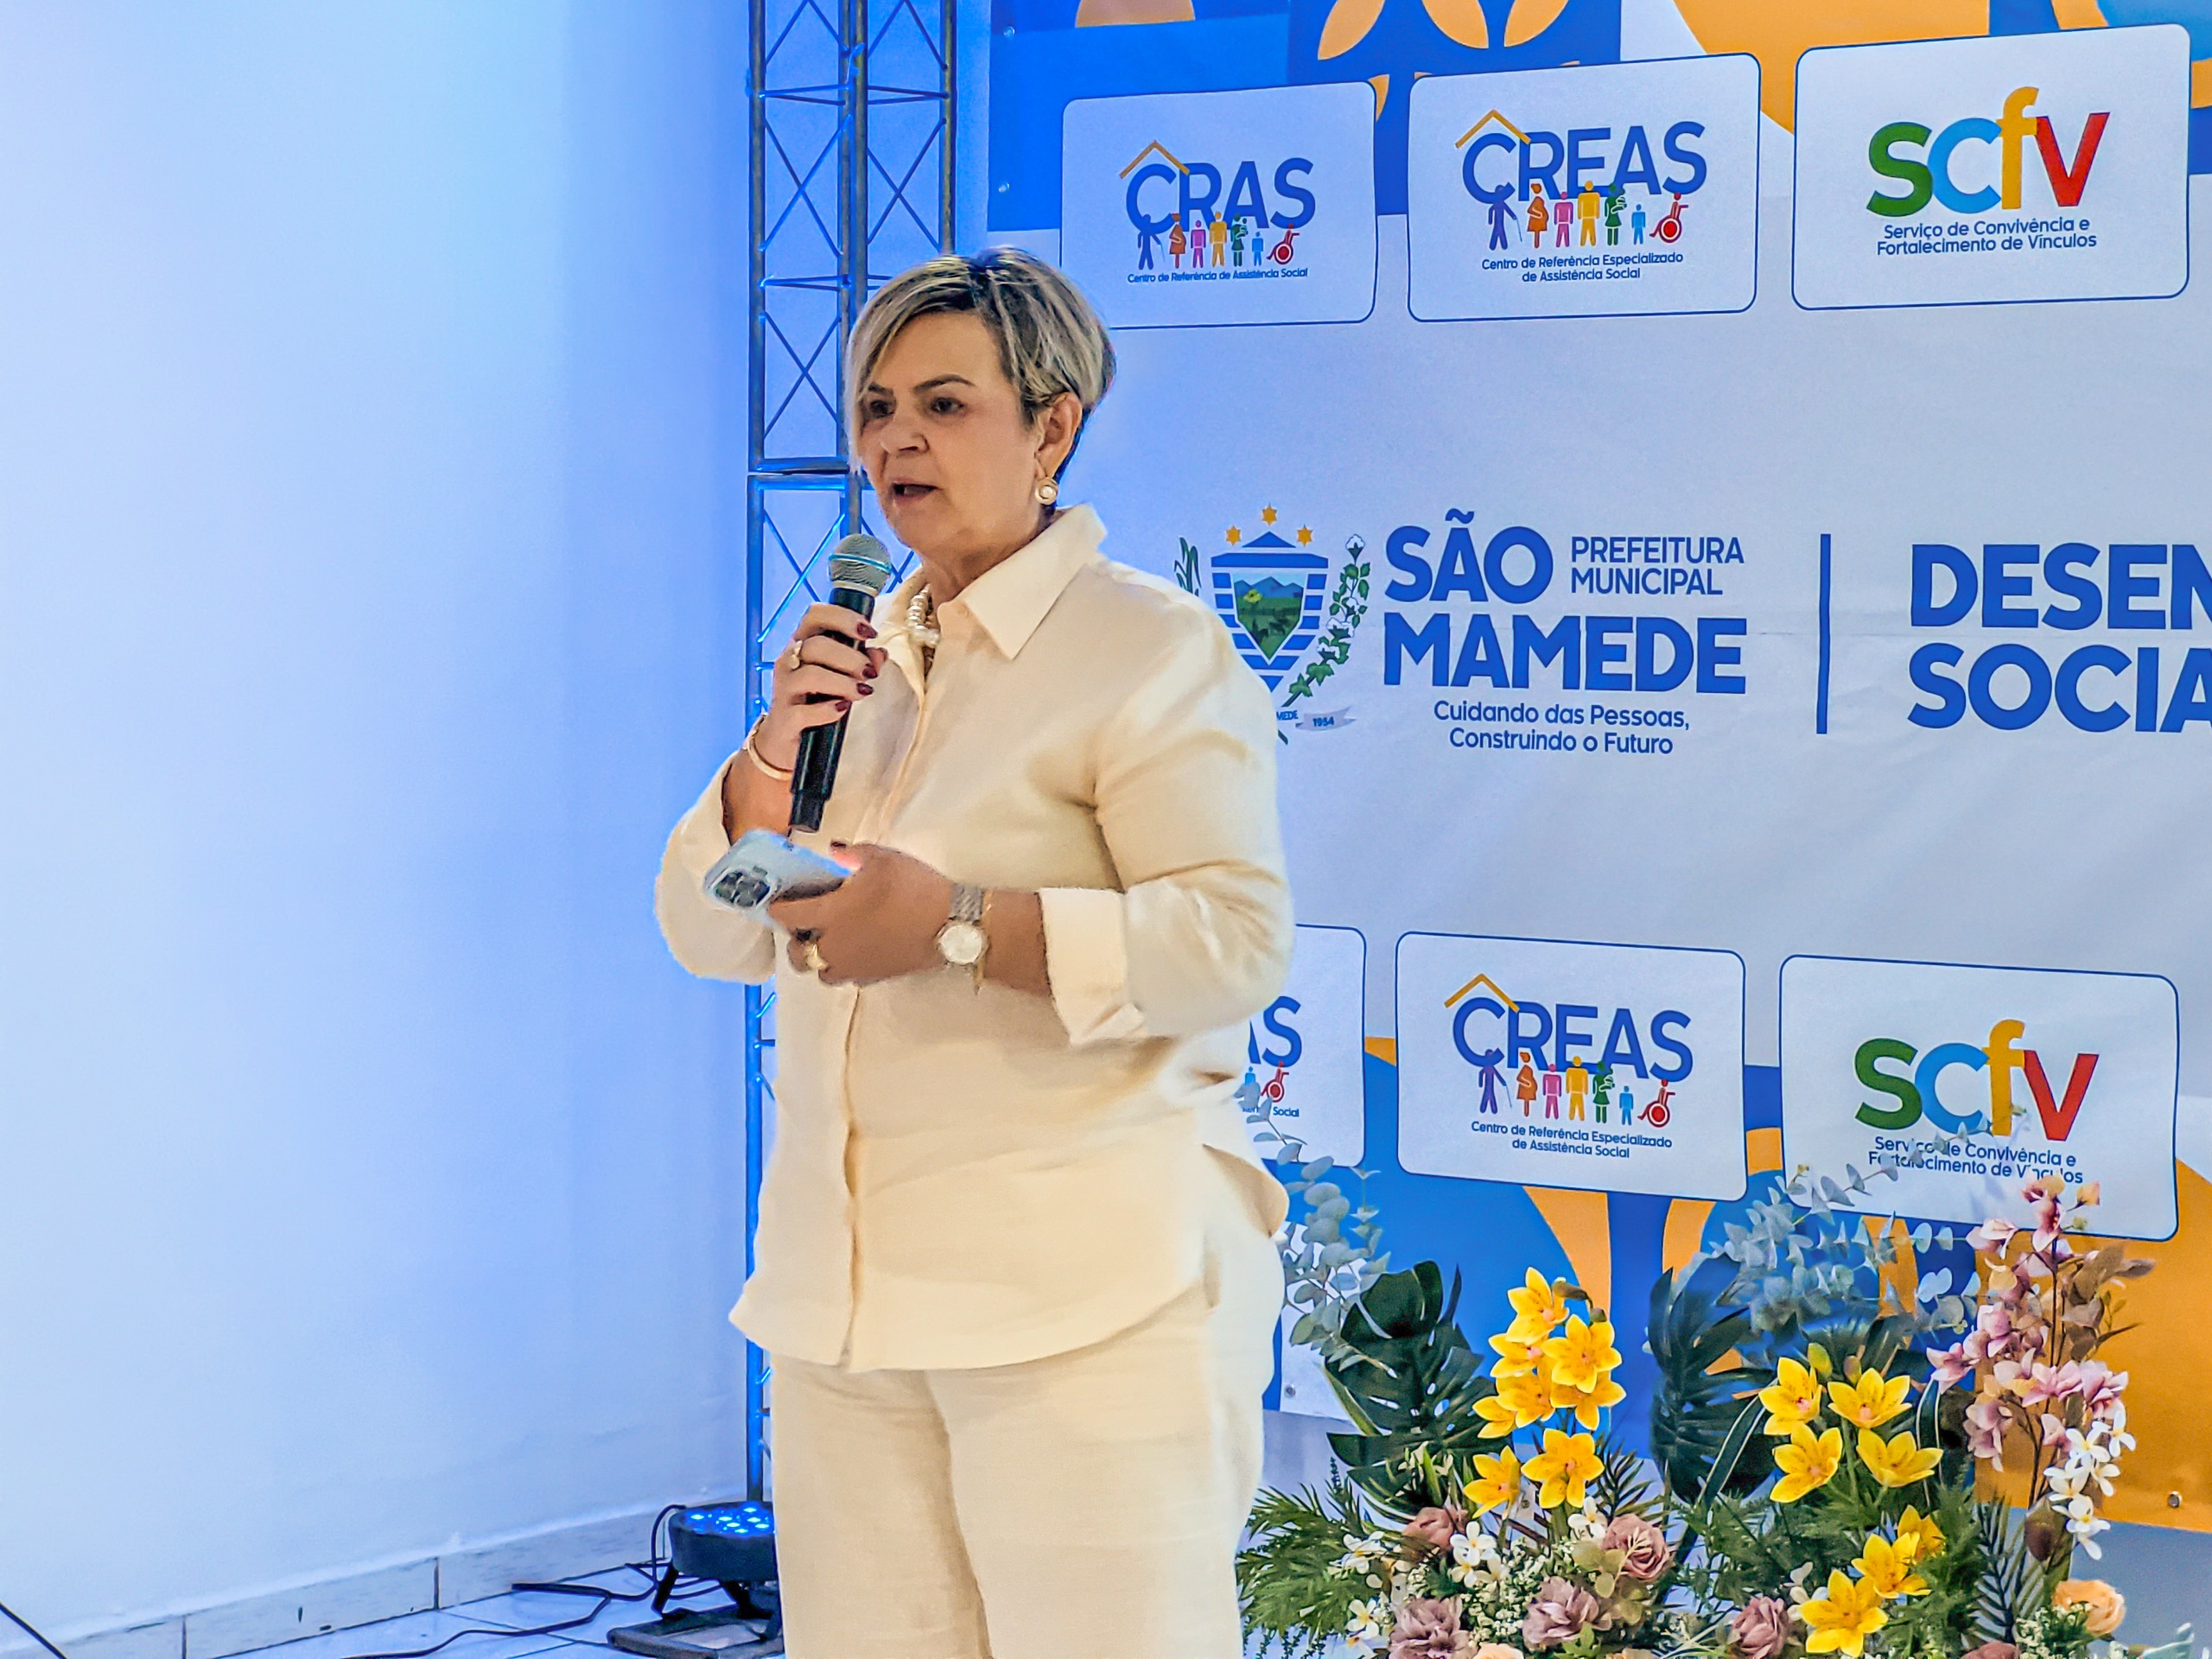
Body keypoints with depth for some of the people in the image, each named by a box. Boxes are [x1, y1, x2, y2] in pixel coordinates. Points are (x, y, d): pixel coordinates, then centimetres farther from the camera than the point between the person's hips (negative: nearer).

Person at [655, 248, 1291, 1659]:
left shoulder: (1152, 647, -4)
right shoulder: (860, 656, 17)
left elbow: (1236, 937, -16)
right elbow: (710, 933, 13)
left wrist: (959, 924, -24)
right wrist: (778, 748, -4)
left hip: (1086, 1301, -6)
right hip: (847, 1298, 7)